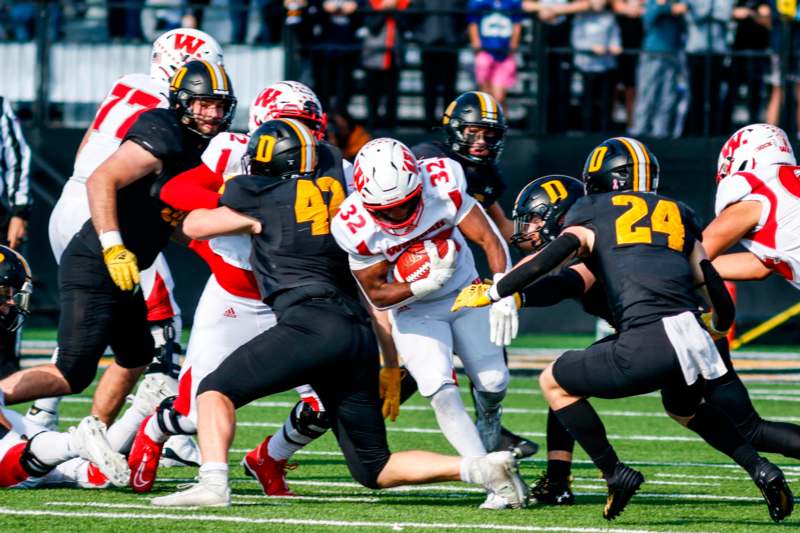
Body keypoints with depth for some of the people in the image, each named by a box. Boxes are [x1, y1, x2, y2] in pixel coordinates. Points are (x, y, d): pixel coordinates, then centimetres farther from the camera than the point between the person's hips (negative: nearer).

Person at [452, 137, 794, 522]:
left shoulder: (592, 217, 14)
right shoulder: (677, 215, 26)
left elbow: (548, 260, -3)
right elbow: (714, 288, 23)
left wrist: (489, 294, 6)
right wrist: (718, 326, 45)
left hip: (647, 342, -5)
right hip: (695, 341, 5)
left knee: (554, 383, 18)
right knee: (684, 409, 38)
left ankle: (615, 474, 9)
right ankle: (759, 469, 19)